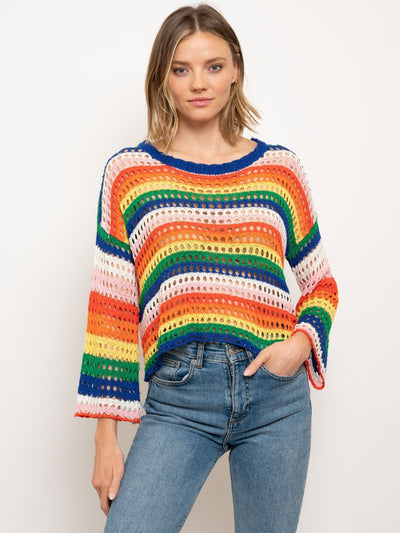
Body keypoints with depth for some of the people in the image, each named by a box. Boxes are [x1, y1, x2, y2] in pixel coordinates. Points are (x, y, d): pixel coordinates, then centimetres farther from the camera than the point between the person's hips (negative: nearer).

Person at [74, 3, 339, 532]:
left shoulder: (281, 168, 8)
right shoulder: (129, 172, 4)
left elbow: (322, 283, 17)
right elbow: (111, 310, 3)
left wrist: (302, 341, -5)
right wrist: (106, 437, 0)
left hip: (277, 393, 2)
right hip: (178, 397, -1)